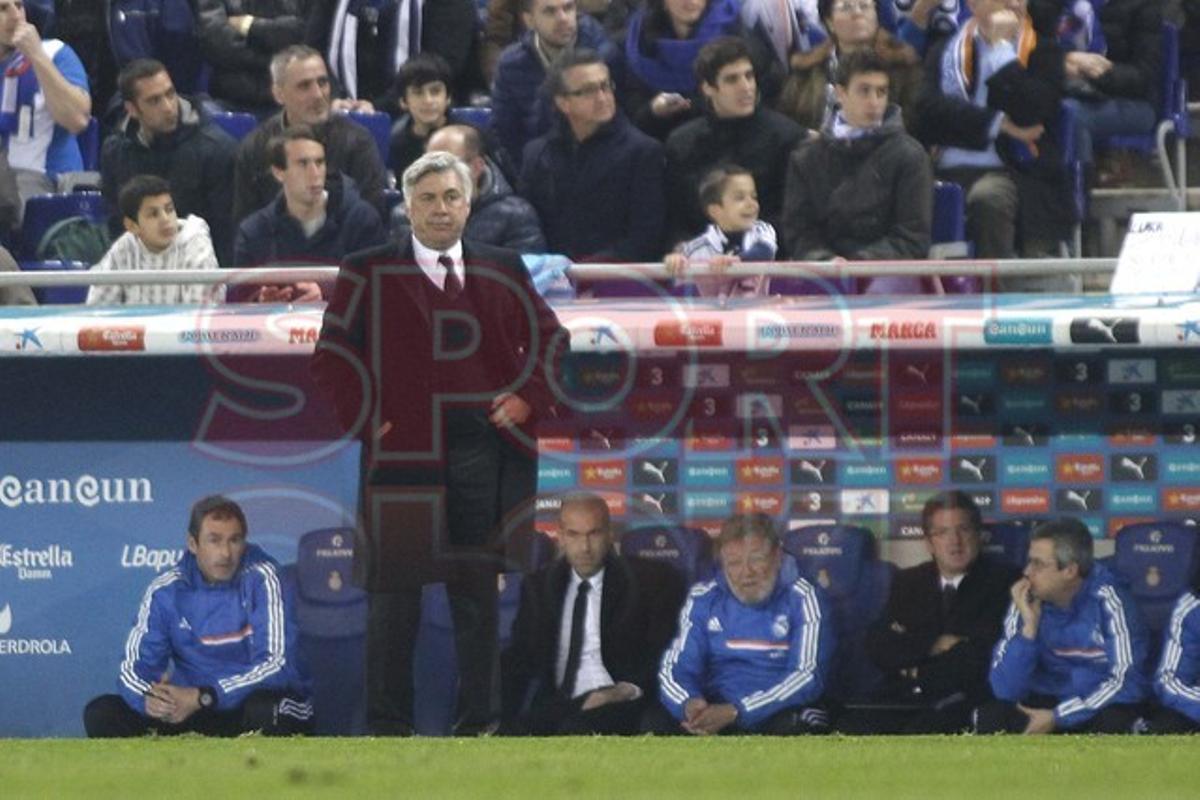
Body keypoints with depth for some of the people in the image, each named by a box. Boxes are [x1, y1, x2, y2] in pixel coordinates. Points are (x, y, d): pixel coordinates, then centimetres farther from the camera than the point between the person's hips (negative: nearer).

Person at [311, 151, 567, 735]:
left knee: (478, 590, 5)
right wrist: (365, 418, -6)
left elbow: (548, 338, 19)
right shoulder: (369, 273, 4)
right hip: (404, 448, -3)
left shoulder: (502, 271, 12)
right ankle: (388, 724, 1)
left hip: (486, 445, 3)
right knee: (395, 588, -2)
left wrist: (529, 398, 5)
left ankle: (479, 718, 11)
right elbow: (332, 355, 3)